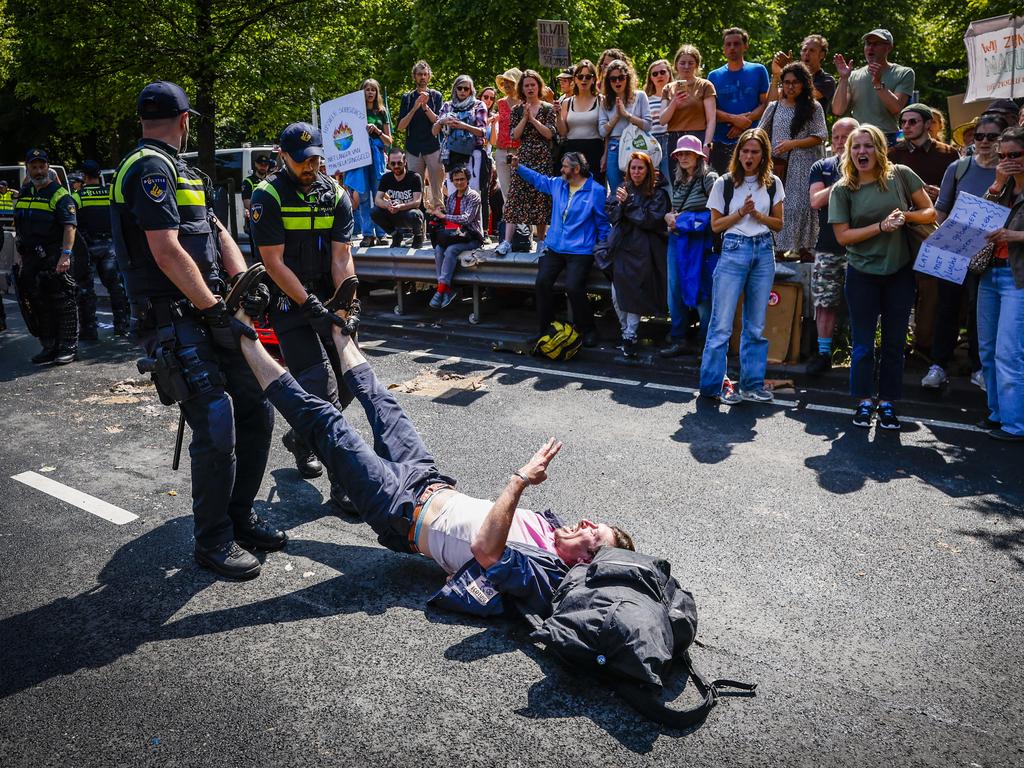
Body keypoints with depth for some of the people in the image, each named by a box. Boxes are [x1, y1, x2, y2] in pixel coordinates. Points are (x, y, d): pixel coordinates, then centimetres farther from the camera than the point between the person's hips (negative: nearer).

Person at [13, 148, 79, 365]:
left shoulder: (60, 195, -7)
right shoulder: (23, 194, 16)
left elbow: (69, 227, -17)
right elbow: (18, 227, 24)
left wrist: (65, 255, -26)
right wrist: (19, 252, 19)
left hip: (55, 261, -8)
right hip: (30, 261, 8)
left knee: (63, 304, -3)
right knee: (37, 305, 11)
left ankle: (69, 347, 4)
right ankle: (49, 347, 21)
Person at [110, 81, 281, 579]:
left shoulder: (173, 171, 21)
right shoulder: (151, 167, -10)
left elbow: (216, 231, 17)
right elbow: (167, 253, -20)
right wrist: (218, 312, -17)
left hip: (206, 318, 10)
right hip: (175, 325, -10)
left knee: (255, 413, 10)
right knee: (217, 429, -11)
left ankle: (239, 516, 24)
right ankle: (212, 541, 5)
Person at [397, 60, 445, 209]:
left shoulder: (436, 96, 10)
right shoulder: (407, 98, 13)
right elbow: (401, 126, 3)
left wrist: (425, 106, -13)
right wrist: (415, 108, -9)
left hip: (433, 147, -1)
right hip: (413, 149, 2)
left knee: (437, 189, -6)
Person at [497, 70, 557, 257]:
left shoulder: (547, 108, 5)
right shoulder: (517, 110, 11)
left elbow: (550, 134, -6)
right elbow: (514, 135, 1)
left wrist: (533, 119, -9)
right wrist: (525, 118, -9)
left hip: (543, 158, -1)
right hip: (523, 157, 1)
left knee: (541, 197, 0)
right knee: (515, 197, -8)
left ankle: (541, 241, 10)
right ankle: (507, 241, -13)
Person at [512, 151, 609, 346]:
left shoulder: (596, 190, -4)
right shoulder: (557, 184, 12)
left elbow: (602, 222, 1)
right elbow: (538, 179, 30)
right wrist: (518, 167, 23)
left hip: (580, 251, -5)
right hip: (555, 248, 5)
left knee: (573, 287, -23)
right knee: (542, 282, -15)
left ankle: (588, 330, -3)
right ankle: (544, 328, 1)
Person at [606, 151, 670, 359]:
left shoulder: (658, 193, 2)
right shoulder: (622, 189, 15)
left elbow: (651, 219, -10)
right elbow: (611, 215, 10)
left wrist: (628, 203, -12)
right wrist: (619, 203, -10)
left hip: (641, 251, -4)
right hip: (621, 247, 4)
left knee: (634, 294, -9)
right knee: (616, 295, 0)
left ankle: (630, 337, -1)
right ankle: (626, 330, 20)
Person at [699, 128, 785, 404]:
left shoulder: (773, 183, 9)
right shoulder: (724, 183, 1)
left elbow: (778, 223, 10)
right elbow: (716, 224, 3)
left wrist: (756, 214, -7)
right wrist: (740, 213, -11)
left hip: (764, 252, 3)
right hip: (733, 250, -3)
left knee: (756, 324, 7)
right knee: (722, 323, -7)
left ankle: (752, 384, 16)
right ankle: (712, 384, 3)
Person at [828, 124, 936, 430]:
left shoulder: (900, 175, -3)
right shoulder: (842, 189, -5)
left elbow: (930, 212, 2)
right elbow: (843, 236, -10)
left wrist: (906, 216, -17)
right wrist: (881, 226, -20)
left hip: (900, 271, 1)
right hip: (862, 274, -1)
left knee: (894, 342, 8)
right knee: (862, 343, 5)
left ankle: (887, 403, 19)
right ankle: (865, 402, 19)